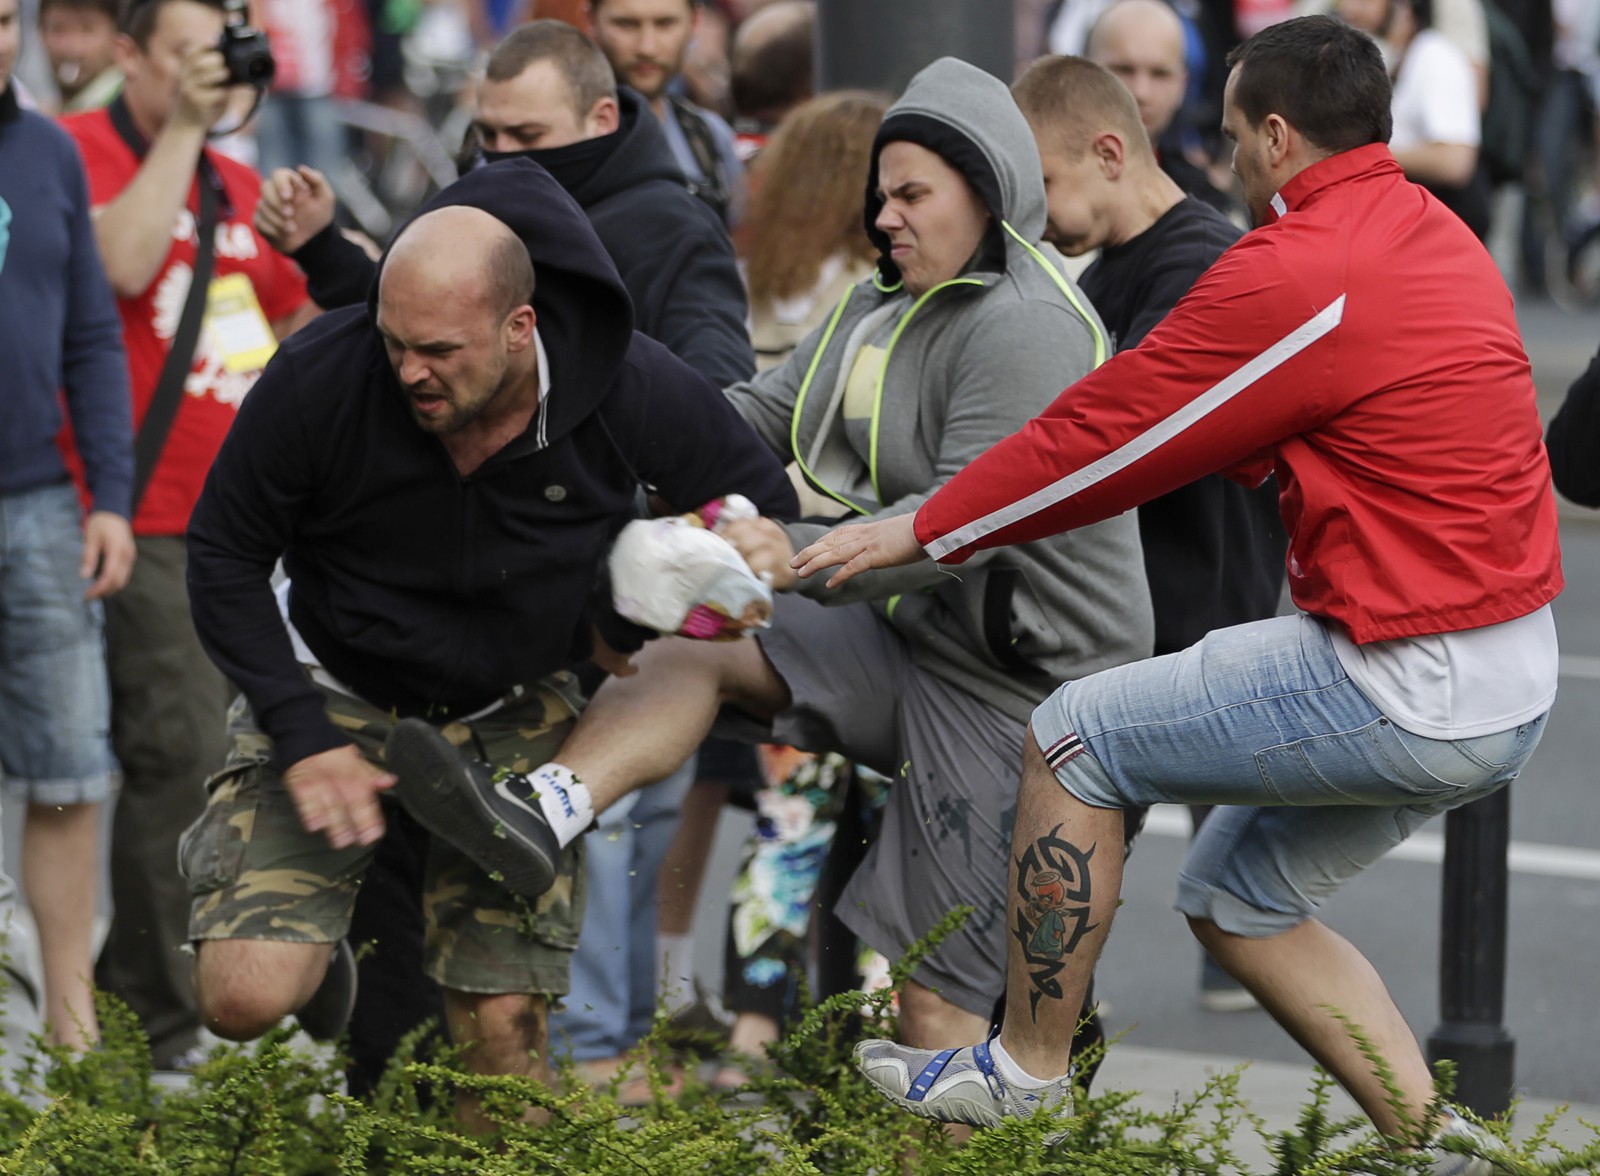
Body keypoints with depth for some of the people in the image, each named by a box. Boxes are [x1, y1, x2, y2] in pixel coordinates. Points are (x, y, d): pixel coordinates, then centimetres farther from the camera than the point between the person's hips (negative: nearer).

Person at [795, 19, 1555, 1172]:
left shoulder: (1300, 274, -17)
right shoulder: (1435, 234, 12)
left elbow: (1110, 431, -10)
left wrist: (919, 533, 1)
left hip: (1406, 685, -9)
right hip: (1513, 685, 9)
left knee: (1072, 738, 4)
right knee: (1240, 902, 20)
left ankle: (1026, 1072, 14)